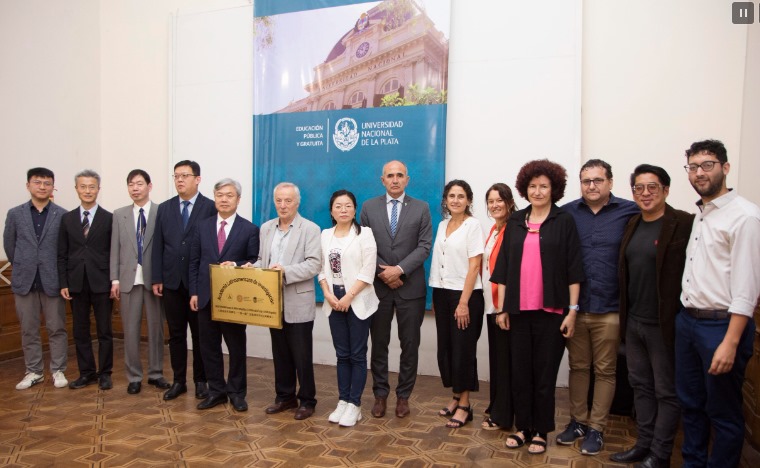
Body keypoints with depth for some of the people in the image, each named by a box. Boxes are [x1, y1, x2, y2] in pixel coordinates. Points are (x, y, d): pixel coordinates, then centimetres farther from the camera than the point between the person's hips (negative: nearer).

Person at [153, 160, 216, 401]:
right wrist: (157, 278, 2)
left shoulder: (211, 208, -4)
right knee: (176, 334, 10)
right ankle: (179, 380, 22)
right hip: (172, 281, 4)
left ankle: (201, 380, 19)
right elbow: (158, 246, 7)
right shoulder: (164, 208, 9)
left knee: (200, 334, 7)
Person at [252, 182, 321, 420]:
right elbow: (262, 259, 17)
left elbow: (314, 264, -15)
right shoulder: (266, 228, 12)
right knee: (280, 353, 15)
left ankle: (307, 400, 16)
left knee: (301, 355, 2)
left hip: (298, 303, -5)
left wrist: (286, 271, -26)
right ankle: (285, 396, 28)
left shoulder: (310, 229, -7)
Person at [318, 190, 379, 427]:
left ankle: (354, 405, 10)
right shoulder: (325, 235, 9)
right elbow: (322, 268, 9)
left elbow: (368, 270, -11)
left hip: (358, 301, -4)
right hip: (335, 301, 4)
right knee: (342, 354, 11)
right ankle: (343, 401, 20)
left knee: (357, 354, 2)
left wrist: (349, 296, -15)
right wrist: (328, 294, -6)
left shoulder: (364, 233, -5)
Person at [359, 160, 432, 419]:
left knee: (409, 345, 7)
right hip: (378, 285, 1)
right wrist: (383, 272, -10)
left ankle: (403, 395, 22)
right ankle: (380, 394, 23)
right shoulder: (369, 207, 4)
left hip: (410, 288, 0)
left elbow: (424, 246, -5)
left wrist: (399, 270, -15)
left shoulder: (421, 208, 2)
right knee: (379, 344, 9)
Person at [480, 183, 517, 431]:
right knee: (495, 355, 16)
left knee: (504, 357, 1)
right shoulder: (493, 231, 14)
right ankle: (495, 406, 29)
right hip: (491, 302, 8)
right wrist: (487, 296, 12)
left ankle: (502, 415, 12)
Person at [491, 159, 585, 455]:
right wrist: (501, 307, 6)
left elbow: (573, 269, -3)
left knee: (544, 373, 6)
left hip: (551, 310, -3)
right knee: (520, 371, 9)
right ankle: (523, 427, 24)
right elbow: (504, 266, 9)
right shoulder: (515, 222, 8)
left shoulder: (564, 221, -1)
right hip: (519, 310, 3)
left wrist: (572, 310, -7)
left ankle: (540, 431, 21)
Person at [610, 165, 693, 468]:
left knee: (667, 392, 8)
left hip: (664, 324, -7)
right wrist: (624, 317, 11)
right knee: (641, 386, 17)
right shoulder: (632, 225, 10)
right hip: (633, 322, 7)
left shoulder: (684, 224, -12)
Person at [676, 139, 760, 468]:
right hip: (687, 321, 8)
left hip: (721, 325, -7)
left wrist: (730, 343, -21)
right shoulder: (698, 215, 11)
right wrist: (686, 318, 7)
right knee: (690, 403, 18)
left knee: (723, 413, 8)